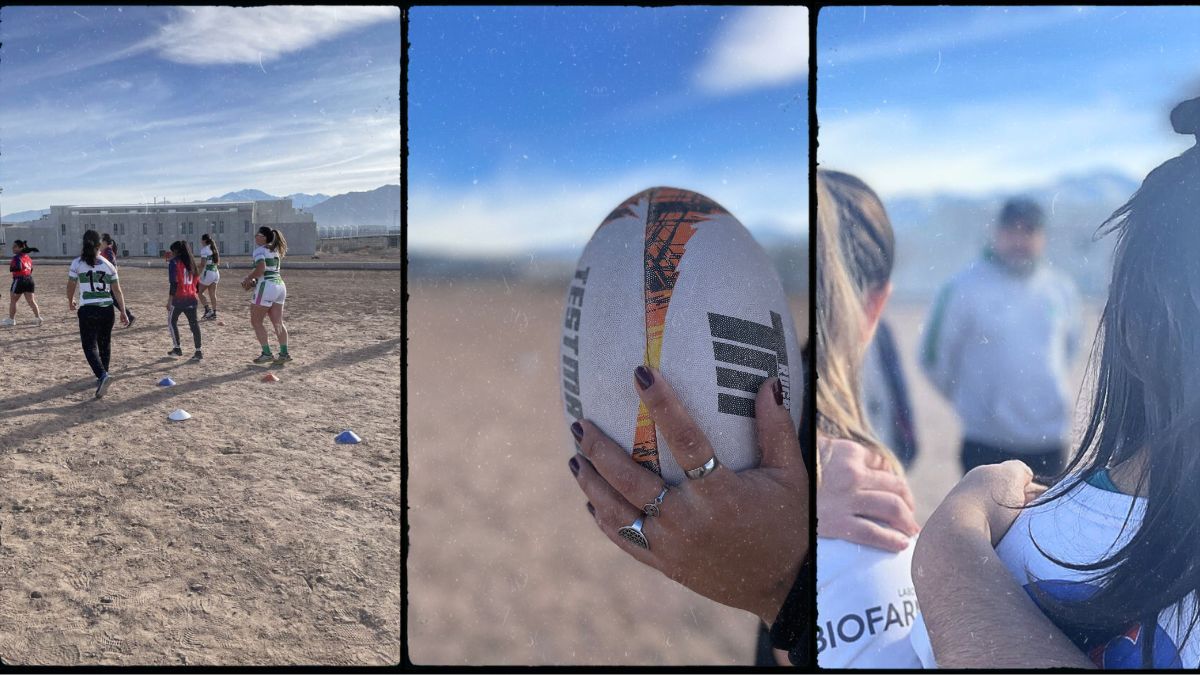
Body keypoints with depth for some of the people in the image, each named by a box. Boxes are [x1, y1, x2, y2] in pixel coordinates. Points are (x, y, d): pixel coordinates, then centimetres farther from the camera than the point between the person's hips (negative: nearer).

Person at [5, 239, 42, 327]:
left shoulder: (17, 257, -12)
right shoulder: (28, 257, 12)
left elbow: (18, 267, -24)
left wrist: (11, 268, -6)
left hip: (19, 280, -7)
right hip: (29, 279, 7)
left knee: (13, 300, 6)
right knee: (31, 300, 6)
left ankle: (11, 320, 13)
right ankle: (38, 317, -1)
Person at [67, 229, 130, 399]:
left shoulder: (77, 263, -3)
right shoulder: (108, 265, 3)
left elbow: (70, 287, 5)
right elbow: (117, 291, 6)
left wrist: (71, 302, 25)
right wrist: (123, 311, 13)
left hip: (87, 310, -3)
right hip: (107, 309, 3)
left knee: (90, 346, 0)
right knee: (105, 343, 18)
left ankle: (103, 375, -22)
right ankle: (102, 376, 28)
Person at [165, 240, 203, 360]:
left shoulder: (174, 262, -8)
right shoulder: (192, 262, 11)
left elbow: (174, 284, -14)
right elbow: (197, 282, 13)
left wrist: (169, 300, -12)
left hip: (178, 298, -5)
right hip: (191, 298, 5)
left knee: (172, 322, 13)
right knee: (194, 324, 4)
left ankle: (177, 348, 13)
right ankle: (198, 351, 1)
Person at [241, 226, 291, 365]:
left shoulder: (260, 250, -8)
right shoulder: (274, 251, 17)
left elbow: (261, 269, -23)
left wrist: (248, 278, -9)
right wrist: (253, 280, 12)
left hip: (266, 287, -8)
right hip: (280, 286, 8)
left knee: (256, 322, 3)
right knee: (278, 323, 9)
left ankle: (267, 354, 0)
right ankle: (284, 354, 7)